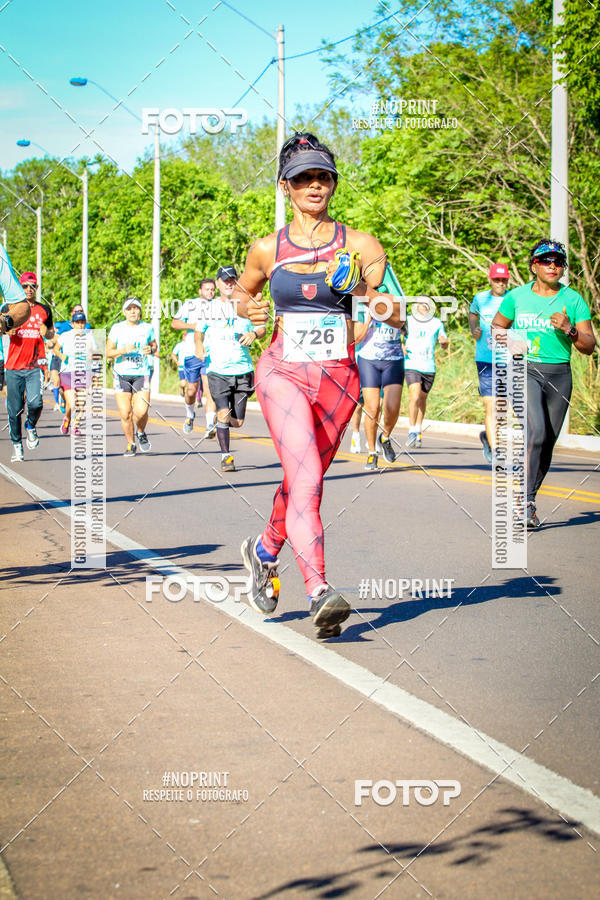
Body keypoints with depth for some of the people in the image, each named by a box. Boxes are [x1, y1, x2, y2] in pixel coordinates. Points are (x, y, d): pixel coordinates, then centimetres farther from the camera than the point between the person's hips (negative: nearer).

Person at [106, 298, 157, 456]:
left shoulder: (147, 328, 6)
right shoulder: (117, 329, 1)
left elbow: (154, 345, 22)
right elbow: (108, 353, 0)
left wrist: (150, 350, -2)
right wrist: (124, 350, -18)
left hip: (141, 374, 0)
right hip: (122, 375, 0)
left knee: (141, 412, -15)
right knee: (125, 414, -3)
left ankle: (141, 433, 17)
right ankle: (130, 444, 17)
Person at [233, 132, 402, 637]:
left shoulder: (359, 246, 0)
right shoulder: (267, 250, 3)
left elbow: (396, 315, -3)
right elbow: (242, 292, 22)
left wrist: (369, 292, -23)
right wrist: (248, 309, 0)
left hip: (338, 377, 2)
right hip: (282, 373, -2)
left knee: (303, 480, 14)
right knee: (306, 479, -20)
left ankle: (265, 550, 43)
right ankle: (320, 593, -27)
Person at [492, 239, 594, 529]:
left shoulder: (573, 300, 3)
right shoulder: (517, 296, 3)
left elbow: (589, 347, 2)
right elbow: (496, 326, 18)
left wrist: (569, 330, -17)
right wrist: (507, 341, -3)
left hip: (559, 374, 2)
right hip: (524, 371, -2)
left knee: (547, 441, 6)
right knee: (535, 430, -22)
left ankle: (527, 495, 24)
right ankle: (527, 503, -20)